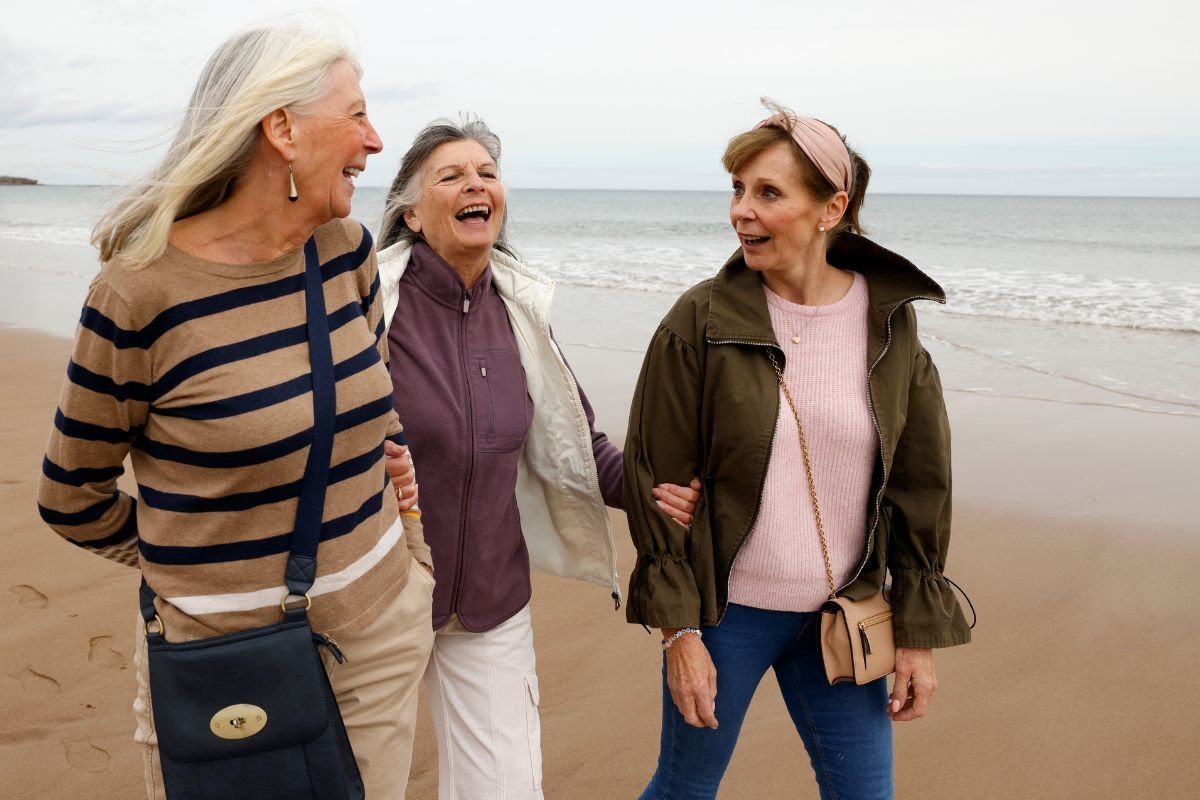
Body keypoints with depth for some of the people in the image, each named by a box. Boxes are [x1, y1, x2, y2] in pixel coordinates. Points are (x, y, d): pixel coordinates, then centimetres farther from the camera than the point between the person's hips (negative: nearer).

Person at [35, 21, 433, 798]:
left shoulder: (349, 249, -3)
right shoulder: (142, 294, -17)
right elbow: (72, 496, -4)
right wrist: (192, 562, 4)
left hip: (382, 631, 5)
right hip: (226, 654, -4)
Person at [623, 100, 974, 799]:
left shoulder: (889, 321, -4)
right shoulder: (700, 322, -13)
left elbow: (920, 485, 2)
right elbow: (656, 481, -9)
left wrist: (919, 632, 3)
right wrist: (678, 629, -10)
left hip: (843, 616, 3)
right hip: (725, 610, -2)